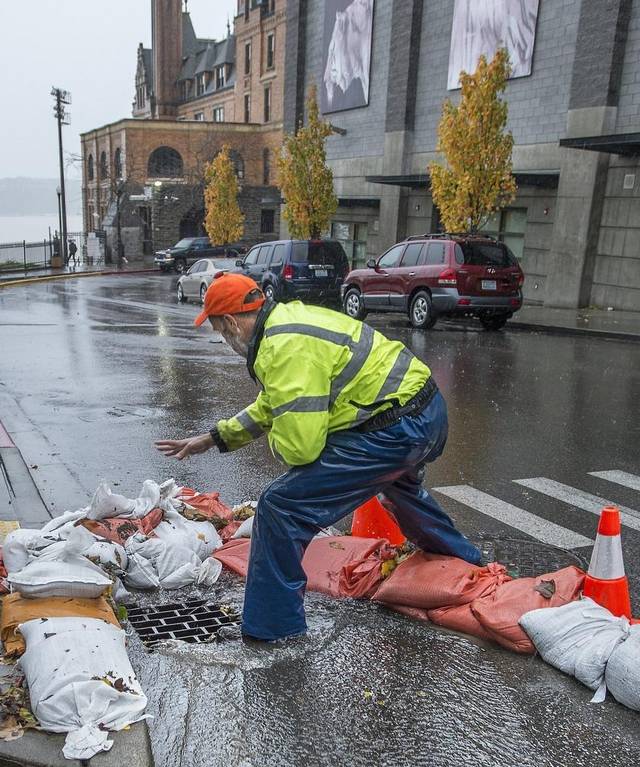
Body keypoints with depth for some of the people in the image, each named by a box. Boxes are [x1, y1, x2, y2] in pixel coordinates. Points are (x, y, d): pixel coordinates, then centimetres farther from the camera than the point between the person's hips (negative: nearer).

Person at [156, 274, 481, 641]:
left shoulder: (285, 348, -20)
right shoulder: (289, 318, 12)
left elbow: (298, 445, -23)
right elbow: (273, 406, 24)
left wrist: (275, 438, 0)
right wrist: (214, 437, 26)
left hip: (397, 430, -11)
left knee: (281, 505, -11)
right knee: (399, 484, 41)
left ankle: (272, 626, 5)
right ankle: (463, 559, 63)